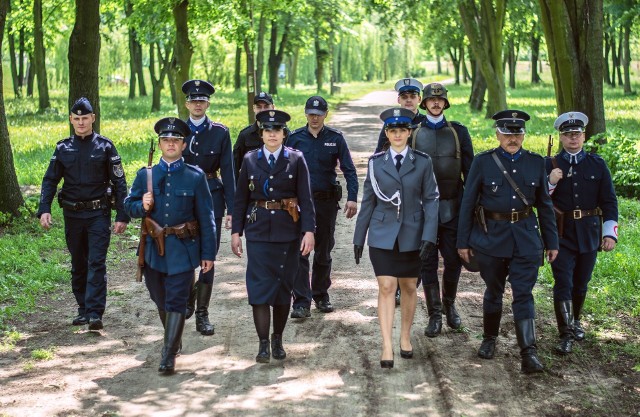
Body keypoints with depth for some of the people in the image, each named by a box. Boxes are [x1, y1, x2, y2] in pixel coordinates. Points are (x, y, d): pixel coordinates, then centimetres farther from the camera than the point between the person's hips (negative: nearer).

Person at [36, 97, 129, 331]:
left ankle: (95, 313, -13)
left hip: (99, 214, -3)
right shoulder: (63, 148, 5)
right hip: (72, 215, 4)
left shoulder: (104, 146, -2)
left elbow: (119, 182, -3)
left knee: (96, 263, -11)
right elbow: (50, 180, 5)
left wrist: (122, 216, -8)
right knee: (78, 265, 11)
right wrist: (44, 209, -9)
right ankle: (83, 309, 22)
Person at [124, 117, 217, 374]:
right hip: (153, 248, 3)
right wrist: (142, 206, -14)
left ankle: (169, 357, -5)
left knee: (176, 302, -7)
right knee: (161, 300, 16)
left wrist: (208, 253, -3)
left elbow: (206, 218, 0)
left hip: (183, 249, -3)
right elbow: (129, 206, 10)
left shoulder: (196, 177, -1)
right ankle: (174, 340, 39)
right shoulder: (145, 175, 5)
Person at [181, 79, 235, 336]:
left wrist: (231, 209, -5)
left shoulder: (220, 132, 1)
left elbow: (228, 172, 0)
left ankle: (202, 314, 6)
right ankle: (188, 299, 31)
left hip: (211, 197, -1)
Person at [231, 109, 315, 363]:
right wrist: (236, 232, 3)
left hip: (287, 232, 0)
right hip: (258, 232, 0)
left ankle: (278, 340, 22)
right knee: (259, 286, -6)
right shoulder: (250, 160, 5)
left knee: (284, 285, 7)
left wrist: (309, 230, -11)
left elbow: (305, 198, -2)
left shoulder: (296, 159, 1)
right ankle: (263, 344, -3)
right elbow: (241, 198, 7)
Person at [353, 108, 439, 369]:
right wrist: (359, 237, 7)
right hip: (382, 234, -1)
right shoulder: (376, 162, 2)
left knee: (409, 287, 12)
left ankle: (405, 338, 29)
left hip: (412, 234, 1)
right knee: (386, 287, -7)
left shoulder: (422, 162, 0)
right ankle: (387, 347, -7)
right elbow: (368, 201, 6)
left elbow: (430, 200, -1)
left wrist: (429, 236, -11)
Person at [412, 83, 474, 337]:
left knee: (453, 261, 4)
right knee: (427, 263, 2)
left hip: (453, 208, 0)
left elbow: (469, 170, 7)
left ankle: (449, 304, 27)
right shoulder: (413, 133, 5)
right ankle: (434, 315, 10)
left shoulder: (458, 131, 6)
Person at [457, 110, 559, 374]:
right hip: (491, 237, -1)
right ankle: (489, 339, 32)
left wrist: (551, 242, 7)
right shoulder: (483, 162, -2)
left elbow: (544, 205, 9)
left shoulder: (536, 163, 4)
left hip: (526, 238, 1)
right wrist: (463, 242, -1)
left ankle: (528, 353, -8)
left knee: (523, 293, -6)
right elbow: (468, 203, 0)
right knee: (494, 291, 12)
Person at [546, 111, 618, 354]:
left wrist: (610, 233, -6)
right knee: (563, 283, -9)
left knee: (581, 282, 15)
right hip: (561, 234, -2)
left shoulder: (597, 164, 3)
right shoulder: (550, 165, 0)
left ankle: (575, 321, 38)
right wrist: (551, 182, -18)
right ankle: (566, 335, -5)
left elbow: (609, 201, 2)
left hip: (589, 233, 2)